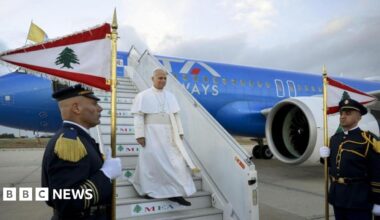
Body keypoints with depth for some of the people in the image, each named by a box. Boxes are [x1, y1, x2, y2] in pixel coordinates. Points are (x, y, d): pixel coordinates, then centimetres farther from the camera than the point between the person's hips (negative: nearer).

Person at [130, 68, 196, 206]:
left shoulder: (170, 96, 12)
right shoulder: (143, 96, -1)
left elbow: (176, 116, 12)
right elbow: (138, 116, -6)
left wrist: (179, 132, 7)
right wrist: (140, 135, -13)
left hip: (168, 134, 4)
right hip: (152, 133, -4)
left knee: (174, 161, 2)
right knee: (151, 161, 4)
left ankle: (174, 193, 9)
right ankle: (148, 189, 23)